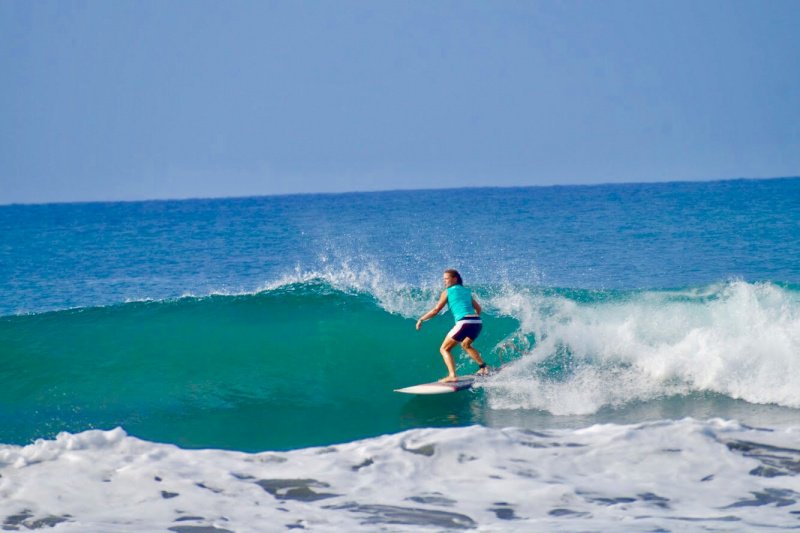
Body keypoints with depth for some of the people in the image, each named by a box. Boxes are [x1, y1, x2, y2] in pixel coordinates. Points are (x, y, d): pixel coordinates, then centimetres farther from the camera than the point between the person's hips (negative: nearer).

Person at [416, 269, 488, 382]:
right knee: (465, 345, 35)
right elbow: (478, 308, 25)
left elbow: (436, 310, 3)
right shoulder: (466, 291, 23)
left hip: (464, 323, -7)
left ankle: (452, 376, -15)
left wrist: (421, 319, 13)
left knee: (444, 349, 3)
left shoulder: (447, 292, 6)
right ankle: (483, 367, 25)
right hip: (477, 323, 7)